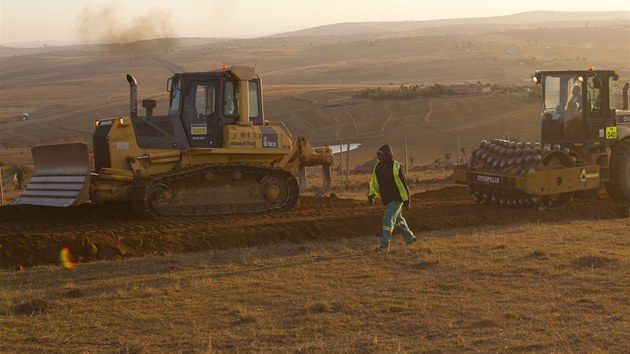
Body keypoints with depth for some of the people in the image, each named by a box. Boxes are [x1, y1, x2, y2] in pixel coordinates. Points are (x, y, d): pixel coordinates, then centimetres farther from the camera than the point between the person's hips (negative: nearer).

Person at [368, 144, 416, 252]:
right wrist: (370, 195, 3)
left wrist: (406, 201, -14)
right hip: (387, 200, 8)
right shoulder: (378, 167, 4)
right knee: (398, 219, 20)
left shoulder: (396, 167, -17)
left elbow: (403, 184, -15)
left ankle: (385, 245, -17)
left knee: (388, 218, -17)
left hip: (397, 199, -8)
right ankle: (410, 238, 37)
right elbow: (374, 182, 13)